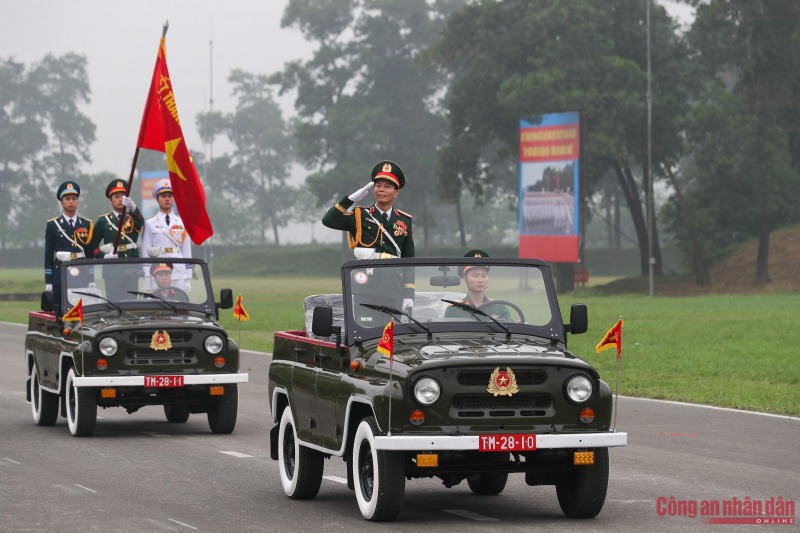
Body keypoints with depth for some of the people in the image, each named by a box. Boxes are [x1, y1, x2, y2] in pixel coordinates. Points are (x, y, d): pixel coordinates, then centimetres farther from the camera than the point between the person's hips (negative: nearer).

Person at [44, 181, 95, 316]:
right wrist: (48, 282, -1)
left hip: (82, 276, 1)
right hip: (60, 275, -1)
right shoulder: (53, 225, 6)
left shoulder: (87, 225, 11)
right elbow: (48, 255, 5)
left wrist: (91, 280, 5)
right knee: (60, 315, -3)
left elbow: (91, 254, 11)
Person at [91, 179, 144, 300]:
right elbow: (93, 245, 9)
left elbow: (140, 220, -17)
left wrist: (132, 206, -38)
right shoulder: (103, 221, 9)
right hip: (112, 270, -1)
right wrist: (104, 256, -11)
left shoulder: (133, 218, 9)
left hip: (132, 270, 1)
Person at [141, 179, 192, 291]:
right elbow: (145, 254, 3)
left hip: (179, 277, 2)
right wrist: (147, 281, -3)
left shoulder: (182, 223, 12)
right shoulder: (150, 224, 5)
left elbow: (187, 253, 12)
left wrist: (188, 279, 7)